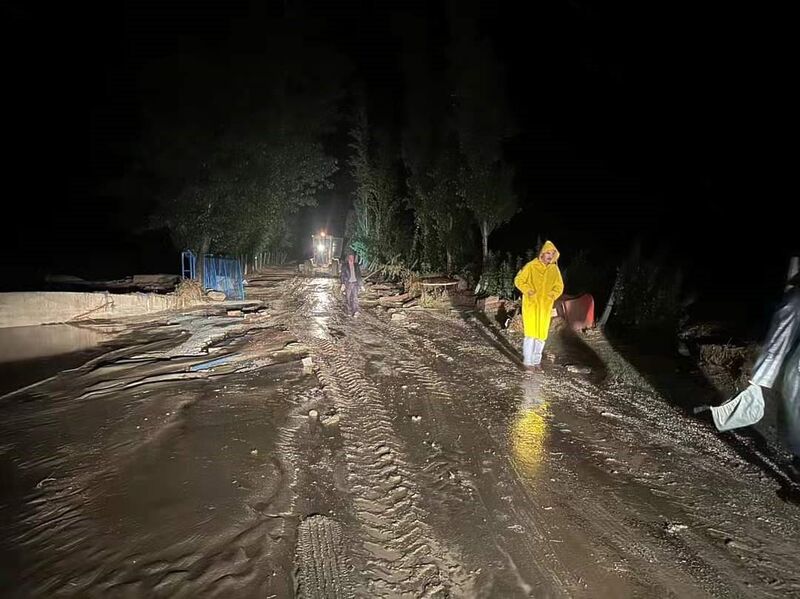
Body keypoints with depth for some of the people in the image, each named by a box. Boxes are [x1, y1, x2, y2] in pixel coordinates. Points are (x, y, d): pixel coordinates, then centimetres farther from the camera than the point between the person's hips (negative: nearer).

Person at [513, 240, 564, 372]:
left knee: (542, 334, 11)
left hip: (545, 307, 4)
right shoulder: (531, 266, -9)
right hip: (531, 305, -4)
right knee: (531, 333, -5)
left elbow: (559, 286, 12)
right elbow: (518, 280, -4)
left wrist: (553, 295, -8)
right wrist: (528, 290, -19)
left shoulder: (554, 269, 3)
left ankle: (536, 360, 25)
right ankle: (528, 362, 6)